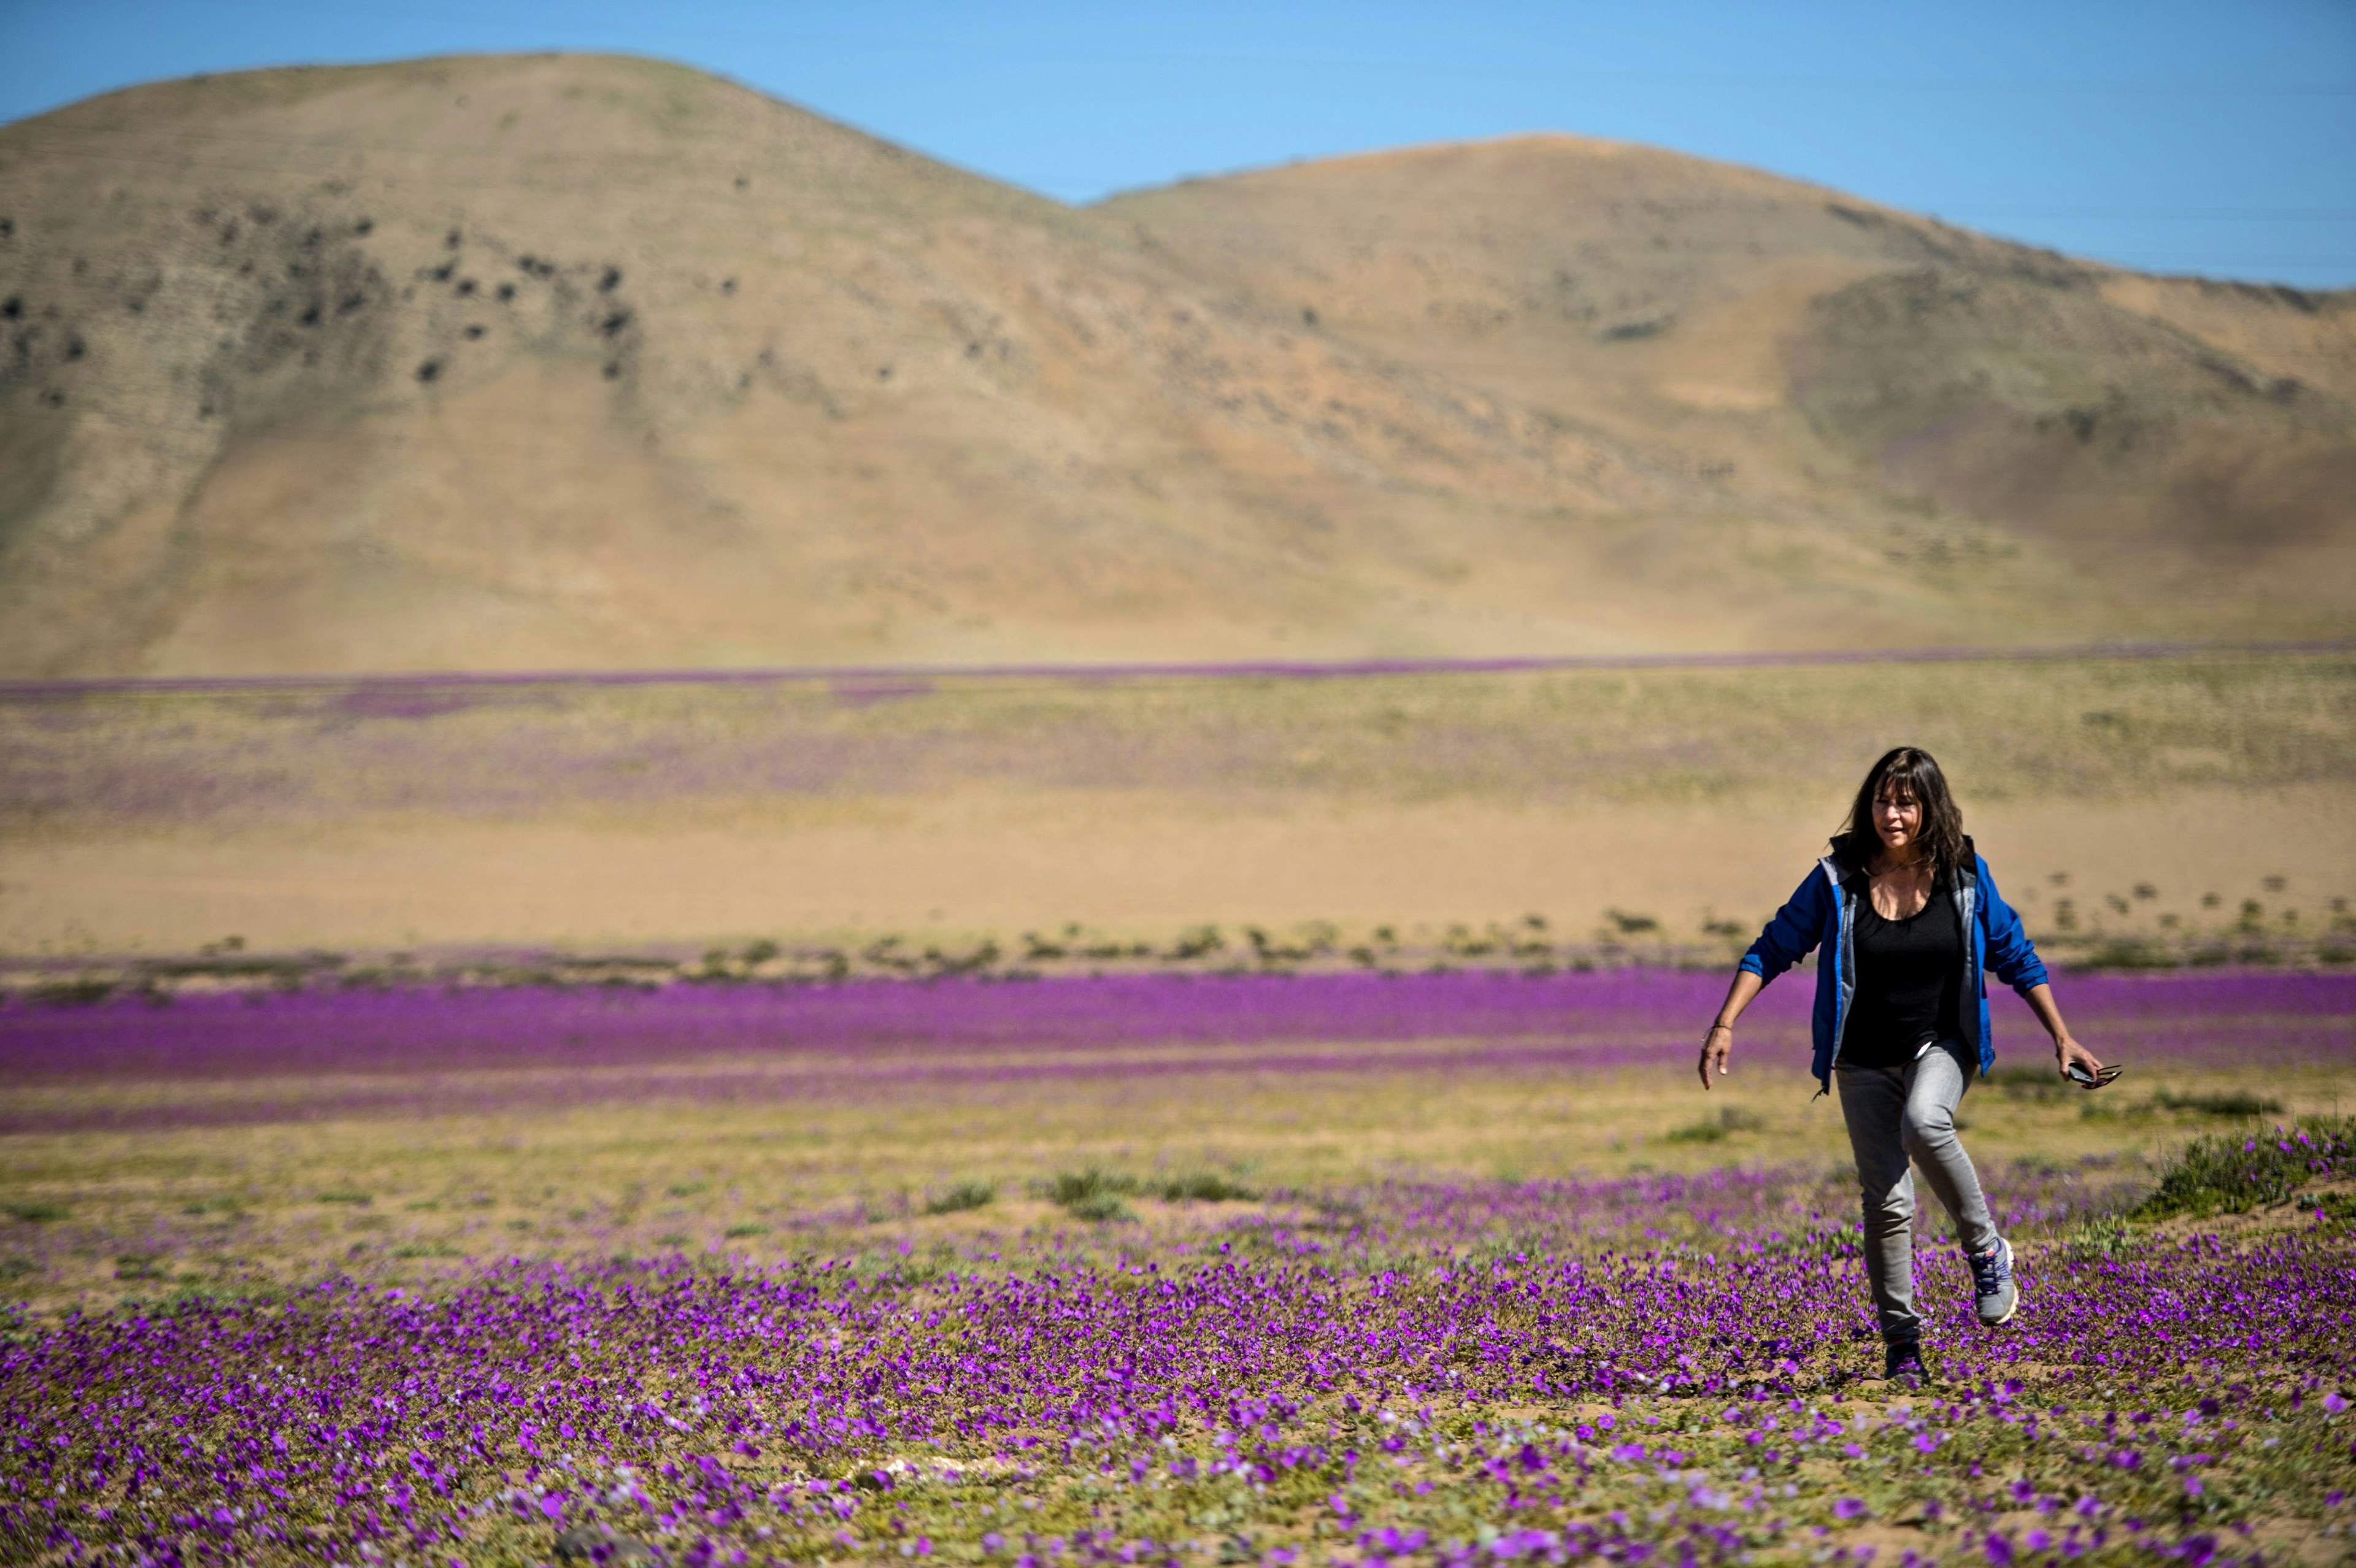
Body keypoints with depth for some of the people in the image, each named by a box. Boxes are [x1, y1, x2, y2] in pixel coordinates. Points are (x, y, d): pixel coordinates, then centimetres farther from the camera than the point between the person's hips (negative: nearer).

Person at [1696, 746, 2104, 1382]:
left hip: (1942, 1045, -1)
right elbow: (1772, 950, -1)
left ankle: (1985, 1249, -13)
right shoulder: (1838, 879, -8)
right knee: (1886, 1200, -3)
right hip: (1866, 1061, 1)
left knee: (1923, 1123, -33)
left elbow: (2015, 957, 5)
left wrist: (2063, 1038, 2)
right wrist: (1724, 1025, -11)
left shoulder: (1965, 876, -5)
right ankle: (1901, 1340, 10)